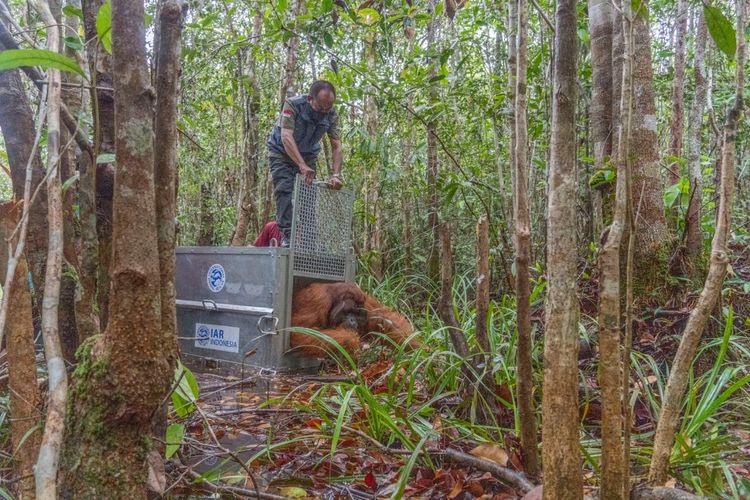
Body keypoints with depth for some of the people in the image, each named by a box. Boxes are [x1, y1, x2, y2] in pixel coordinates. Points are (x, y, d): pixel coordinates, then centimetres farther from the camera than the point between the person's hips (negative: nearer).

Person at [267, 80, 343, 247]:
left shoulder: (331, 115, -16)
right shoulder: (292, 105, -28)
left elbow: (336, 146, -16)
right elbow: (286, 137, -38)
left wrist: (336, 175, -30)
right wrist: (302, 166, -48)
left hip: (308, 155, 4)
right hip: (282, 153, -3)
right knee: (284, 191, -17)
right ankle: (287, 235, -19)